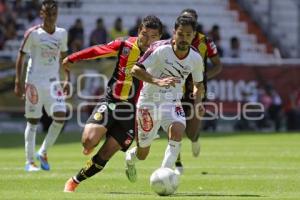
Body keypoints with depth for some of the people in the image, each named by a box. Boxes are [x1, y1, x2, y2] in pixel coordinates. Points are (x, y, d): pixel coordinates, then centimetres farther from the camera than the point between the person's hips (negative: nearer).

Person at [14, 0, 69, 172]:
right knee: (33, 121, 0)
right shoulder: (33, 34, -7)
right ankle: (30, 161, 8)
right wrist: (18, 82, -7)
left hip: (53, 81, 4)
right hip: (34, 82, -3)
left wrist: (67, 80, 13)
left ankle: (43, 152, 8)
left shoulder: (62, 34, 6)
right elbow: (21, 56, -2)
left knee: (61, 116, -11)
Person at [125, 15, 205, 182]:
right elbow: (135, 70, -25)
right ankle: (131, 158, 46)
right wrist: (158, 82, -39)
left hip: (172, 102, 3)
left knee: (177, 130, -31)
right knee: (143, 153, 7)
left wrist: (198, 102, -9)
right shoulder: (160, 49, -21)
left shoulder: (196, 58, -6)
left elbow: (199, 84, 11)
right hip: (149, 101, -3)